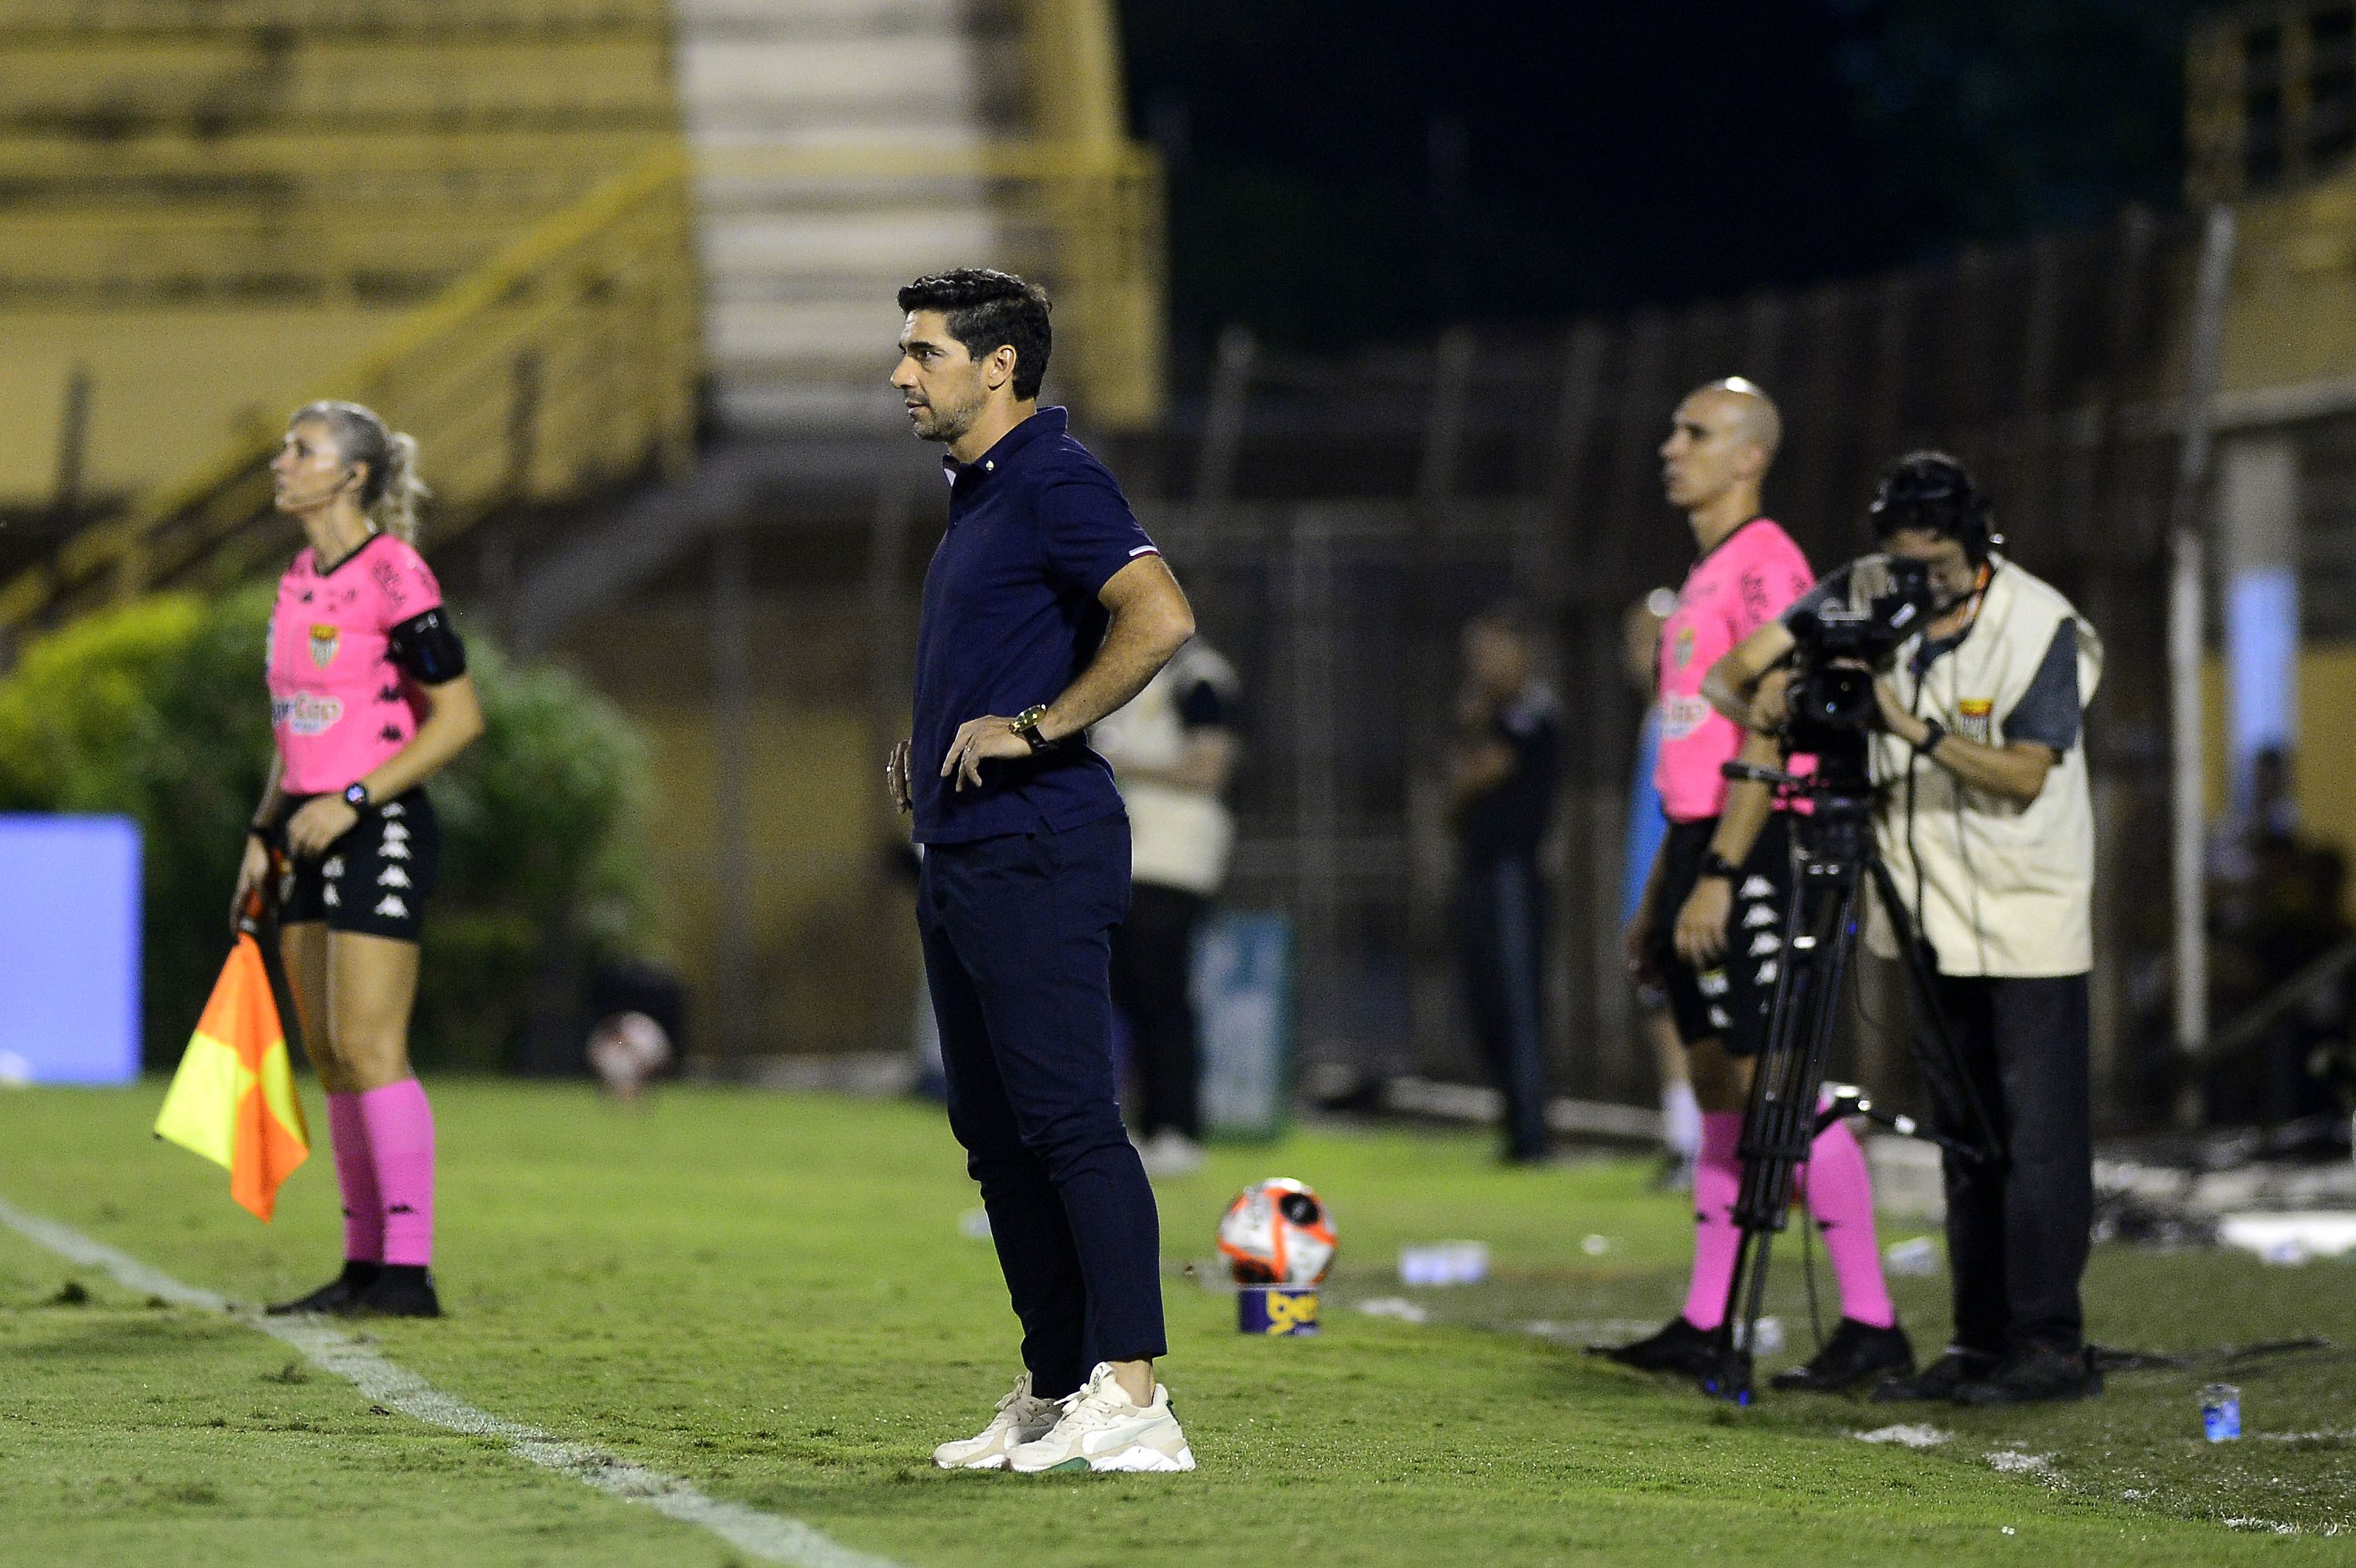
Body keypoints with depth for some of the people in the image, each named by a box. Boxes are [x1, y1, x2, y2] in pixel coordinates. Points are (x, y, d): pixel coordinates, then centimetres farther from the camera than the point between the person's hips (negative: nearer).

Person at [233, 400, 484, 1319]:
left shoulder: (393, 577, -12)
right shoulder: (298, 581, 14)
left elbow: (459, 718, -14)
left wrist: (354, 800, -18)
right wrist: (265, 834, 15)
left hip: (380, 830, -9)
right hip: (315, 834, 9)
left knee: (369, 1049, -12)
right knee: (328, 1055, 7)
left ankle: (409, 1269, -11)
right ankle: (365, 1265, 11)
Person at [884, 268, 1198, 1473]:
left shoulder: (1055, 483, -12)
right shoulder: (978, 492, 19)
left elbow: (1160, 618, -25)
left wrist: (1033, 729, -21)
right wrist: (930, 744, 19)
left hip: (1035, 853, -11)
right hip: (961, 859, 11)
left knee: (1069, 1121, -13)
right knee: (996, 1134, 11)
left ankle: (1130, 1397, -15)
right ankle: (1053, 1394, 15)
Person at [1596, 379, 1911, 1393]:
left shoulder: (1765, 566, -11)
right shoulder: (1706, 576, 19)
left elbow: (1764, 738, -19)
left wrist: (1718, 876, -23)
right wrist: (1658, 892, 22)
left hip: (1752, 854, -10)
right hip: (1700, 852, 10)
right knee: (1720, 1088, 10)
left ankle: (1871, 1324, -11)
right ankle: (1702, 1328, 12)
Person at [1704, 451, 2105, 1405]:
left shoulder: (2042, 627, -14)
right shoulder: (1861, 600, -1)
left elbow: (2024, 774, -19)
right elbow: (1732, 674, 1)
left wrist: (1915, 727, -30)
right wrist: (1760, 700, -22)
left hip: (2027, 921, -5)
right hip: (1934, 916, 5)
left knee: (2037, 1134, -8)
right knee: (1962, 1135, 8)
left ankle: (2051, 1344, -8)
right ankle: (1980, 1344, 11)